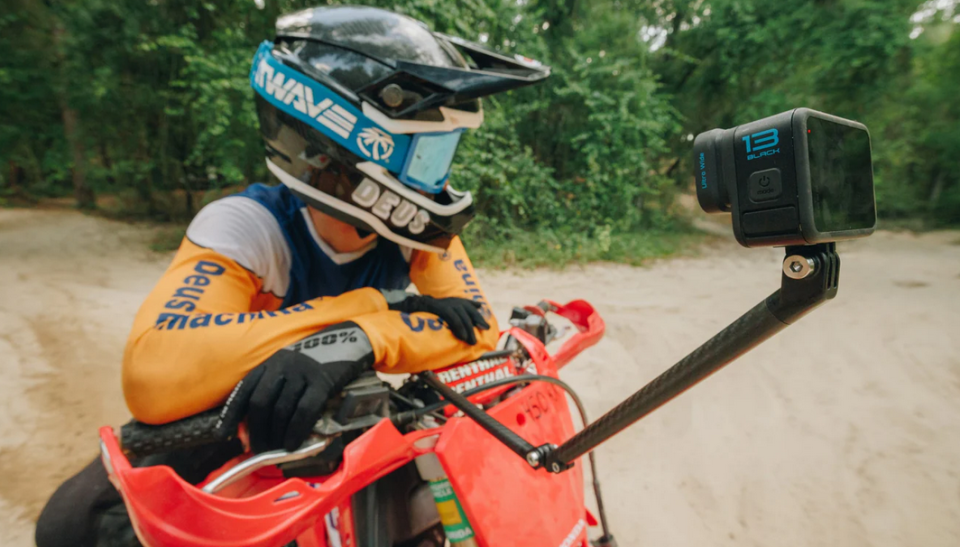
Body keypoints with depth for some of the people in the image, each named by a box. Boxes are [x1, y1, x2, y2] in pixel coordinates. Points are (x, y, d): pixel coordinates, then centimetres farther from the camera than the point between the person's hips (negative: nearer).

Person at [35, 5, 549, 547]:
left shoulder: (412, 225, -17)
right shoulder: (245, 227, -27)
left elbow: (479, 328, -25)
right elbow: (151, 378, -41)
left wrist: (358, 342, -44)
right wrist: (370, 307, -41)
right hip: (234, 427, -2)